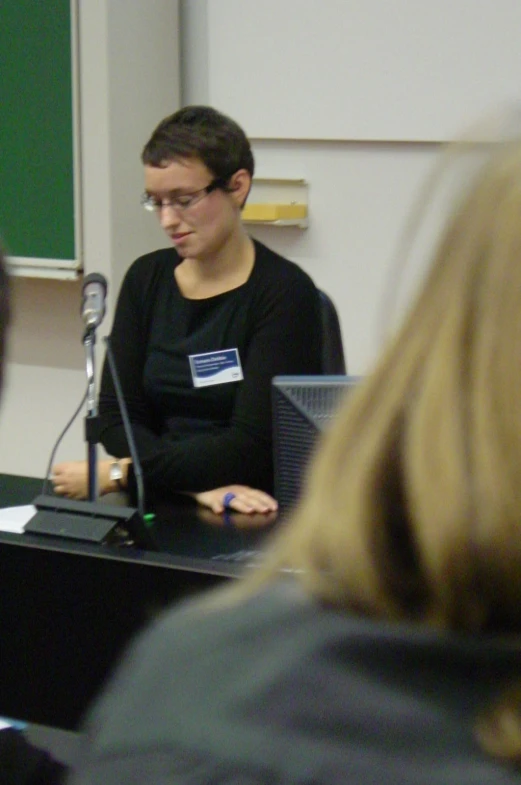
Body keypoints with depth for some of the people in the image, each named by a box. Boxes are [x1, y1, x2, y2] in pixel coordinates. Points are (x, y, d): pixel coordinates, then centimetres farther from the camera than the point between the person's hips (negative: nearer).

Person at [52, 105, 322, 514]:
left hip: (258, 519, -4)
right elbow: (117, 416, 3)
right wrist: (200, 484, -13)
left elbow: (253, 445, -13)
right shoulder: (146, 279, 10)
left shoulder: (284, 292, -7)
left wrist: (119, 474, -15)